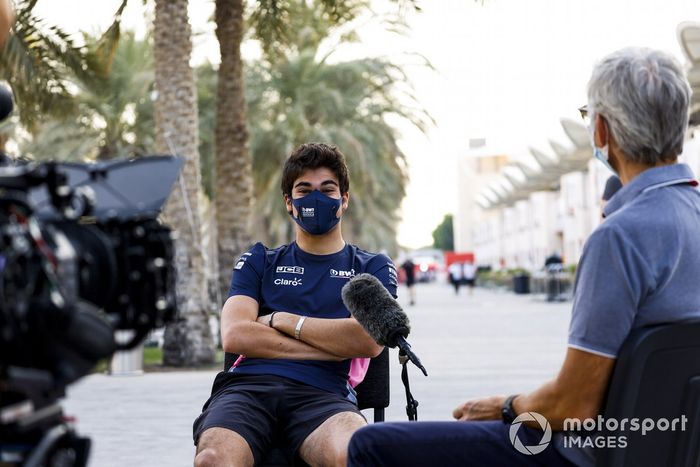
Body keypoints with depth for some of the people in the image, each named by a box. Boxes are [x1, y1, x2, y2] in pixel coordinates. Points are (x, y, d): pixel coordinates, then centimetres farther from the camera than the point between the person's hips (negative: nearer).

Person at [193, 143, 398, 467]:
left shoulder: (373, 268, 22)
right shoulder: (259, 261, 24)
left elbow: (370, 340, 1)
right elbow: (234, 336, 5)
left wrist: (279, 319, 6)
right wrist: (335, 344, 1)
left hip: (319, 394, -1)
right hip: (247, 385, 1)